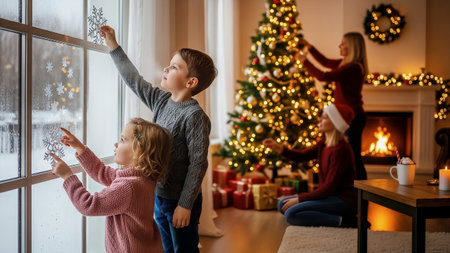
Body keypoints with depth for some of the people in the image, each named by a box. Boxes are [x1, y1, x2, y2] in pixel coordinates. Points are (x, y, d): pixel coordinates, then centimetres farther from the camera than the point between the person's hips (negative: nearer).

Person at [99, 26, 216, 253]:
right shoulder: (161, 100, 2)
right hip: (159, 195, 8)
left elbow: (198, 164, -21)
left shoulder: (194, 115, -21)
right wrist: (113, 46, 14)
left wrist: (185, 204, -19)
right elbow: (134, 80, 12)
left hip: (180, 202, -8)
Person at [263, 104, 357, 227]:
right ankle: (333, 217, 4)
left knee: (291, 213, -22)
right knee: (283, 204, 10)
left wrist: (299, 198, -15)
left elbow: (329, 187, -21)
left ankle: (342, 221, -13)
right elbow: (301, 156, 11)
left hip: (343, 199, -10)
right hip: (329, 195, 10)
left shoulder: (340, 149, -20)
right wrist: (278, 148, -7)